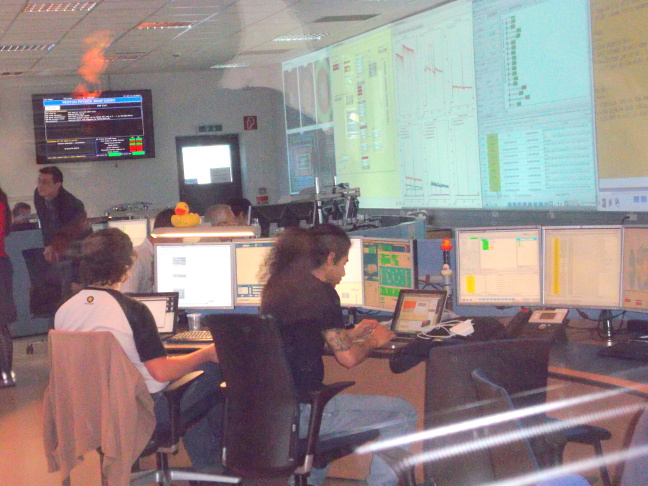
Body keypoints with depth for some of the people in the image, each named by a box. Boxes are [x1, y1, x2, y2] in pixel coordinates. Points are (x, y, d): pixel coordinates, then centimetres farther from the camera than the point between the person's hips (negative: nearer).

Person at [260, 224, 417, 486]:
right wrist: (371, 342, 10)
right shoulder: (320, 292, -13)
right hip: (298, 411, -9)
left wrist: (352, 334, 31)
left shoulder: (277, 285, 11)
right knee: (403, 414, 0)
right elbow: (347, 357, -11)